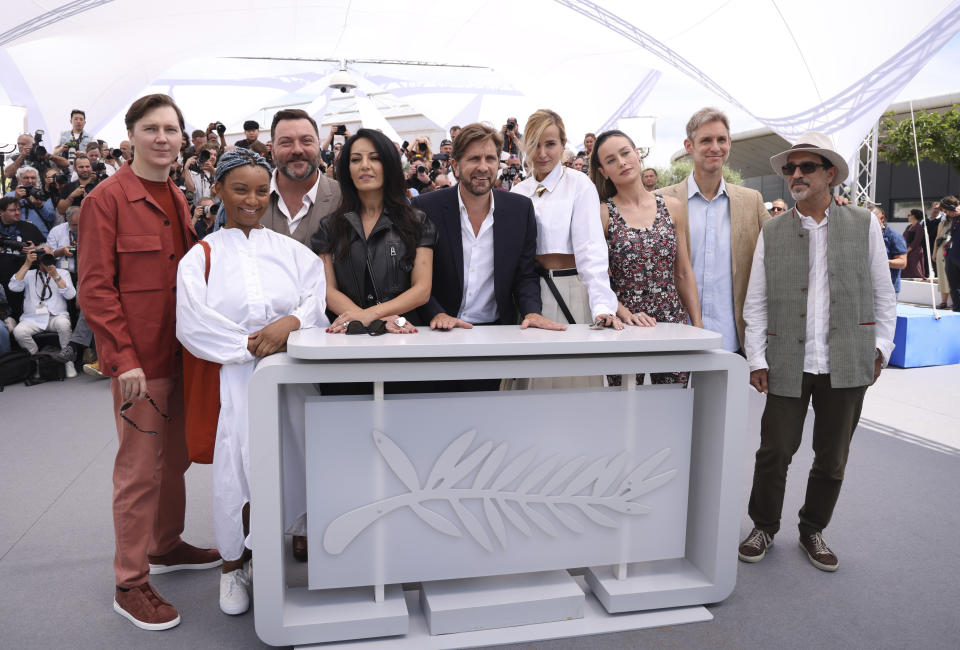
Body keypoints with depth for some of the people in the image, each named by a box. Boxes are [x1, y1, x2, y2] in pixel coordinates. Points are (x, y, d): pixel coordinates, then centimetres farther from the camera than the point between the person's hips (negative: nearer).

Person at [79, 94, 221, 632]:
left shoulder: (177, 199, 15)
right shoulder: (107, 199, -9)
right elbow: (95, 288, -13)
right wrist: (124, 359, -18)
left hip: (181, 352, 8)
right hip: (138, 358, -7)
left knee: (177, 456, 17)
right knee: (139, 468, 0)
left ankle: (166, 547, 35)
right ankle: (131, 583, 14)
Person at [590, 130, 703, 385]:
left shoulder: (671, 207, 8)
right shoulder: (601, 213, -1)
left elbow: (684, 274, 10)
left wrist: (697, 325, 6)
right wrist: (626, 314, -18)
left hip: (674, 323, 3)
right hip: (622, 326, -2)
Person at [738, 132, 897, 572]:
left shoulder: (864, 225, 6)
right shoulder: (771, 233, 4)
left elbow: (882, 295, 9)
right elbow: (755, 304, 3)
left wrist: (880, 347, 3)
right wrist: (757, 361, -2)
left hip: (847, 365, 1)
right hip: (788, 365, -1)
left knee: (832, 457, 11)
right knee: (775, 453, 3)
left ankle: (813, 529, 31)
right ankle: (764, 527, 25)